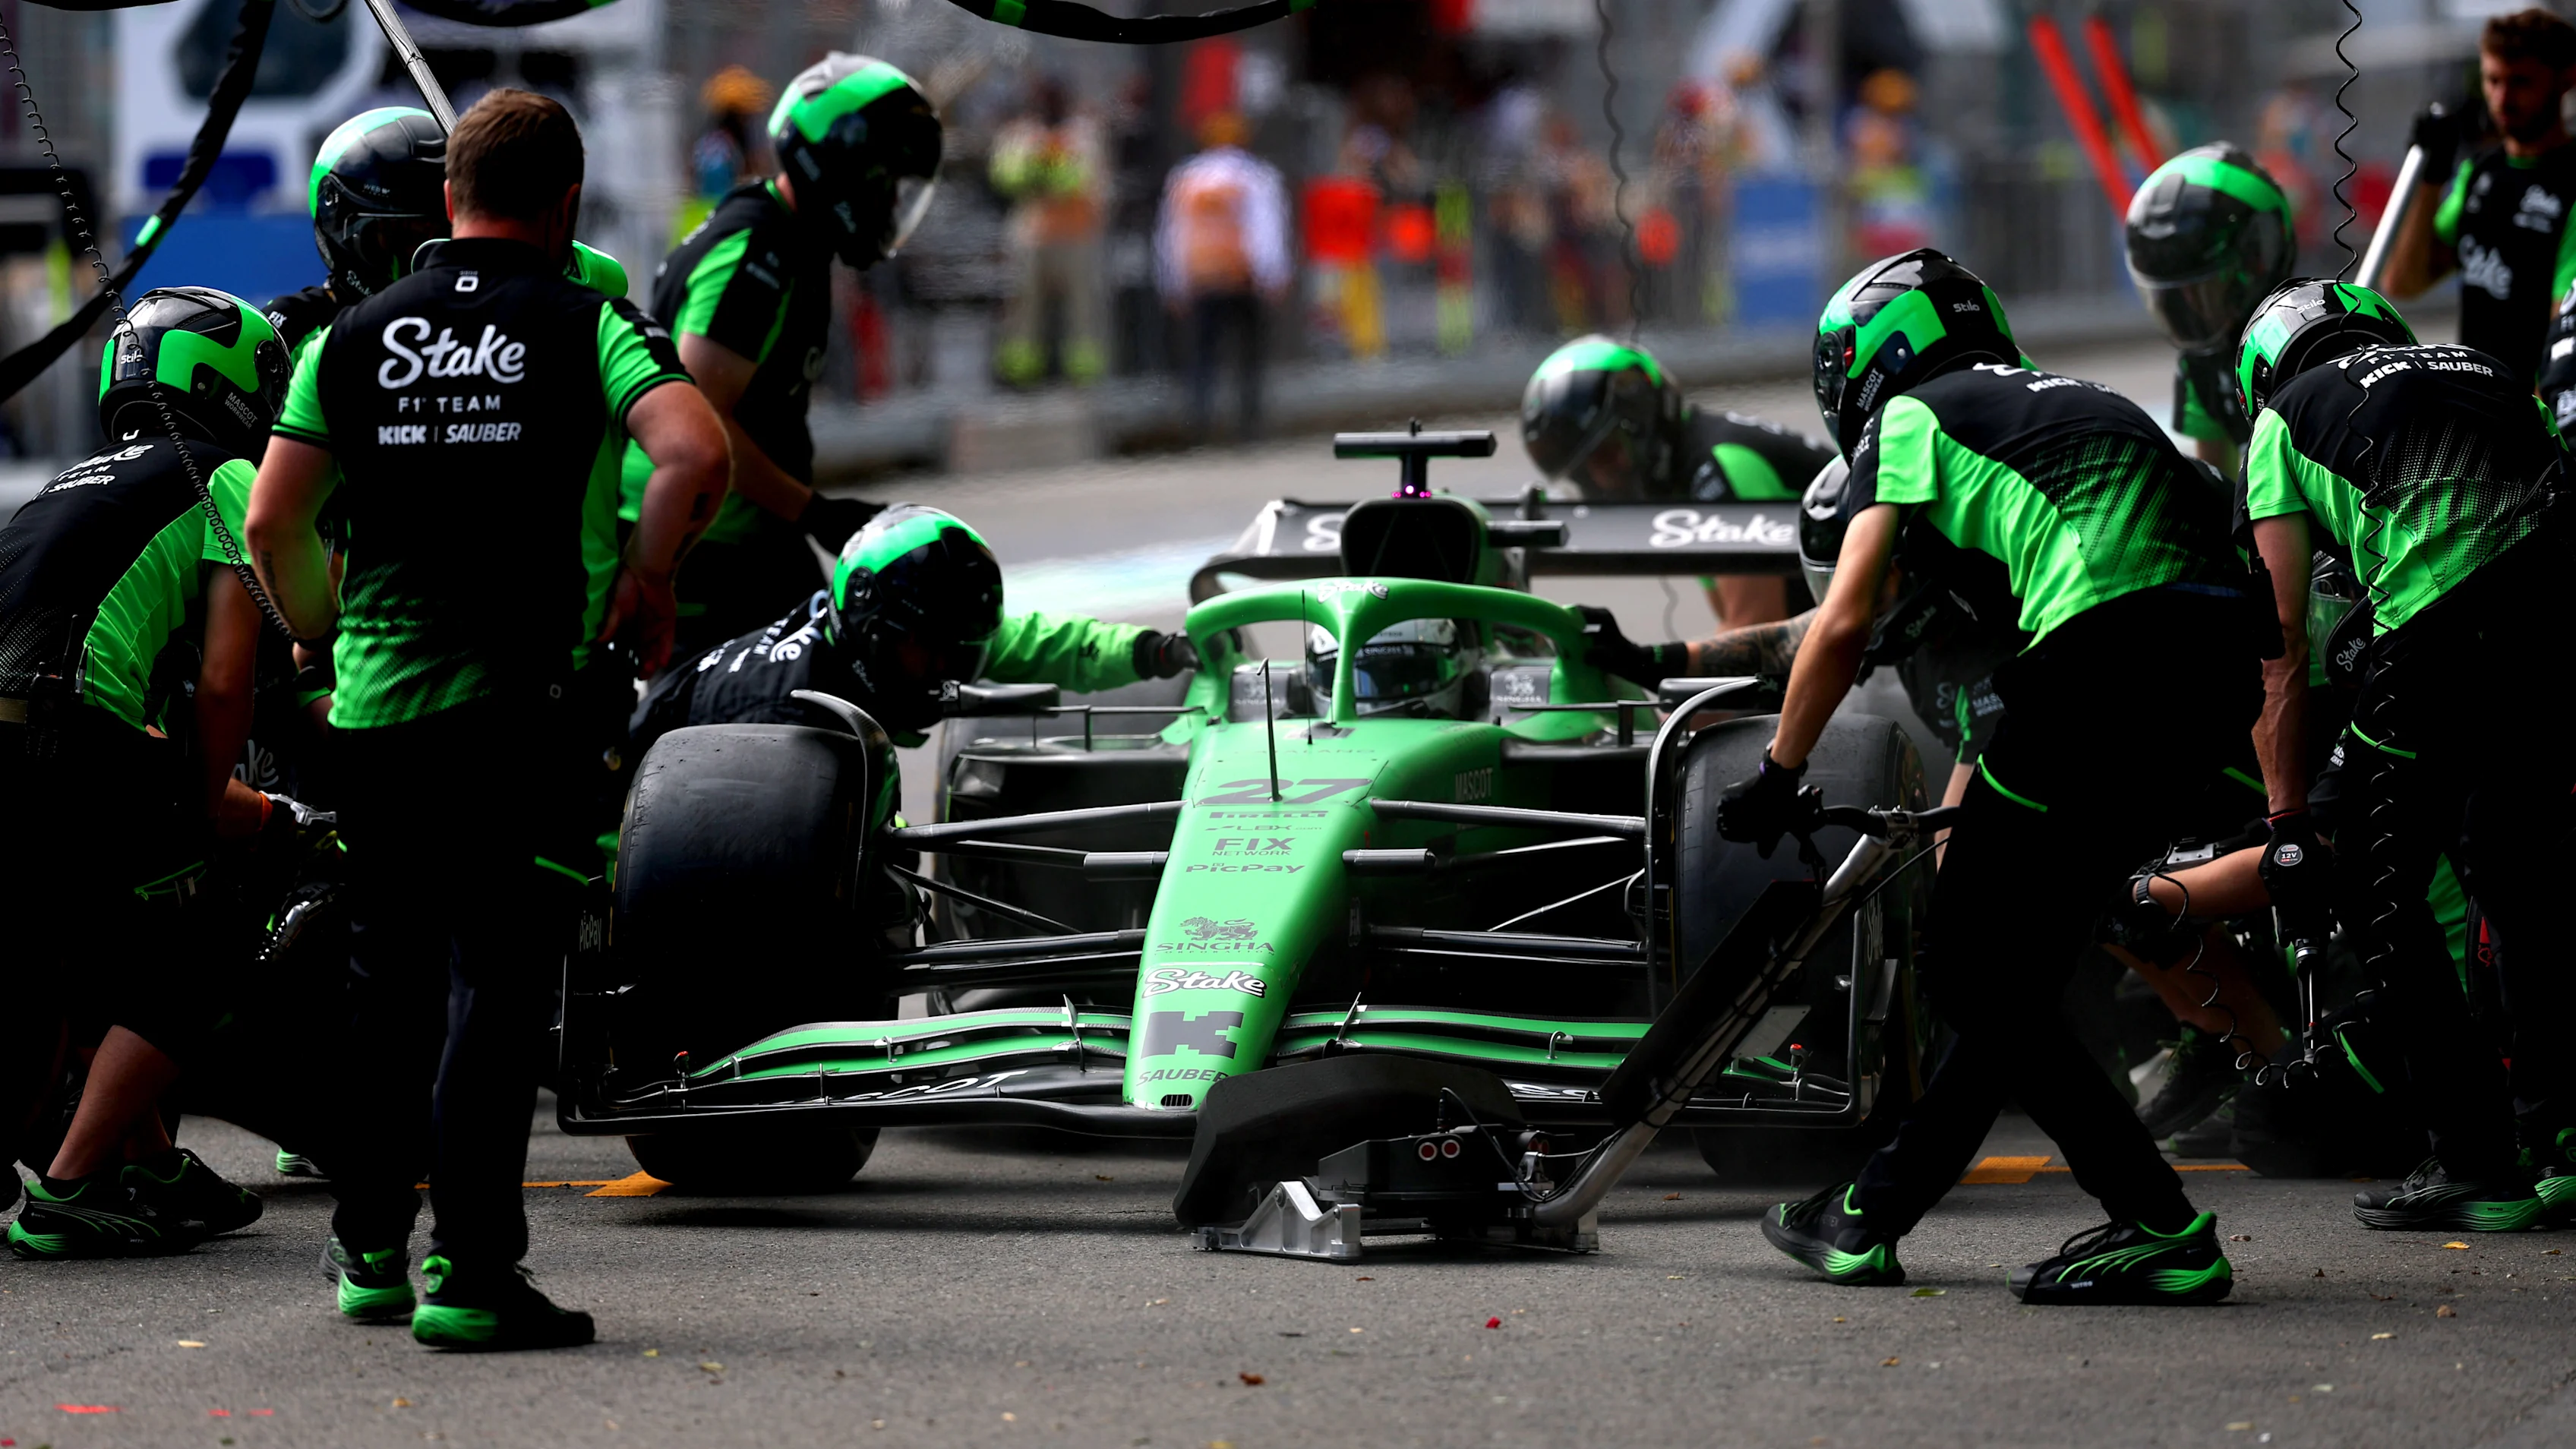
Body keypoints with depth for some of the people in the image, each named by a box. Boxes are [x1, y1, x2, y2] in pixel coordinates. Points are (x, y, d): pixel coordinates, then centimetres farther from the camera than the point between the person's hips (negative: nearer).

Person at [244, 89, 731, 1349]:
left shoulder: (355, 336, 8)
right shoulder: (587, 324, -2)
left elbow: (273, 521, 6)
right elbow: (694, 453, -19)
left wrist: (323, 631, 23)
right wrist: (645, 585, -4)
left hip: (375, 700, 4)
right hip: (525, 702, -4)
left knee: (386, 986, 17)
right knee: (497, 986, -3)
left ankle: (368, 1248, 24)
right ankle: (468, 1275, -8)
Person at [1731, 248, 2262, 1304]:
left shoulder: (1910, 419, 12)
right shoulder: (2076, 403, 34)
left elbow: (1844, 625, 5)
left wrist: (1777, 778, 18)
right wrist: (1968, 808, 44)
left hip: (2109, 654, -8)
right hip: (2221, 663, 8)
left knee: (1976, 979, 2)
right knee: (2018, 967, 17)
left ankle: (2162, 1229, -5)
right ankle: (1868, 1217, 26)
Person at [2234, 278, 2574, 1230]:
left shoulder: (2287, 419, 20)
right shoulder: (2481, 370, 34)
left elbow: (2281, 650, 15)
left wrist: (2288, 824, 17)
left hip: (2449, 623, -5)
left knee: (2377, 891, 11)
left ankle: (2476, 1167, 7)